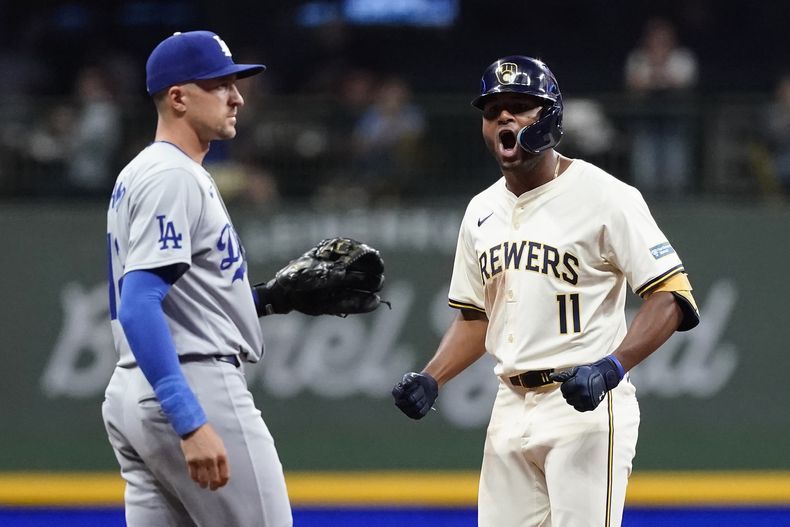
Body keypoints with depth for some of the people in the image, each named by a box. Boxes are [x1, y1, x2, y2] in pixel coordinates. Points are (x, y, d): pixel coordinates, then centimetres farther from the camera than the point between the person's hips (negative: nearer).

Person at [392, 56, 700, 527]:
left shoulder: (605, 196, -9)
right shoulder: (482, 211, 13)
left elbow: (672, 297, -13)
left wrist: (612, 368, -26)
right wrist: (430, 381, 6)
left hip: (586, 405, -7)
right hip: (511, 410, 7)